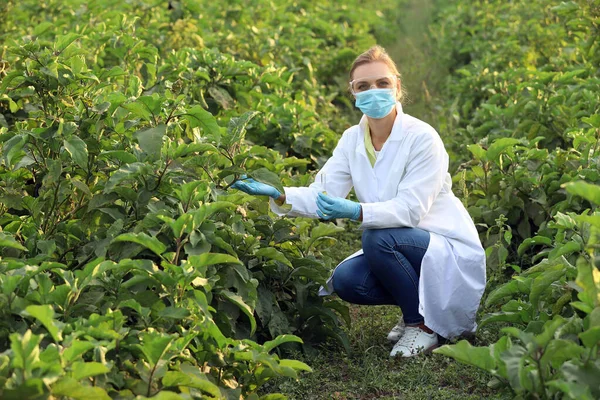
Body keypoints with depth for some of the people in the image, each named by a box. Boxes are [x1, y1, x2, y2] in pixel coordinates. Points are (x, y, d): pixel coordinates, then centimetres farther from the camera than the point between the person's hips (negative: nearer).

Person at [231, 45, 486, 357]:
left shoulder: (421, 138, -18)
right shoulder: (353, 139, 1)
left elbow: (410, 209, -26)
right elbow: (323, 195, -7)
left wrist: (356, 212, -41)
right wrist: (278, 195, -25)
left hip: (450, 249, -6)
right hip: (399, 248, 6)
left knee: (378, 238, -31)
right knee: (345, 281, -19)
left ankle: (423, 325, -9)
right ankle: (417, 304, 10)